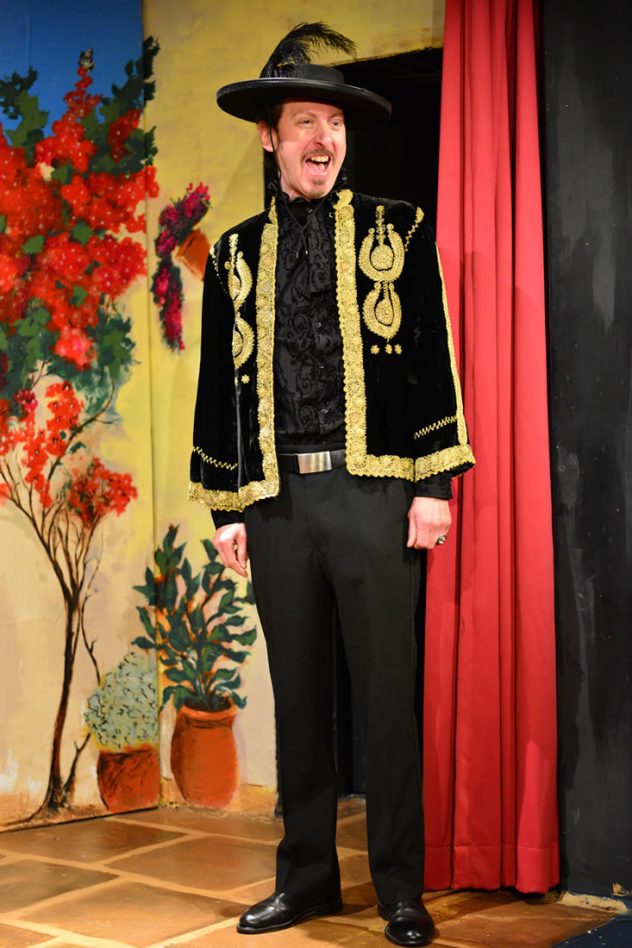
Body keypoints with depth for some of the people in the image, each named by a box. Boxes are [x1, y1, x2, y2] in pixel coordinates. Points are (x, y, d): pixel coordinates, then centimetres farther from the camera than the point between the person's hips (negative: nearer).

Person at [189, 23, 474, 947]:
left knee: (388, 691, 1)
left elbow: (433, 361, 2)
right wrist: (227, 506, 8)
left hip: (375, 490, -3)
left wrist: (433, 484, -5)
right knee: (299, 694, 10)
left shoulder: (397, 232, 6)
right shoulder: (237, 253, 13)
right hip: (277, 499, 3)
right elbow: (220, 381, 13)